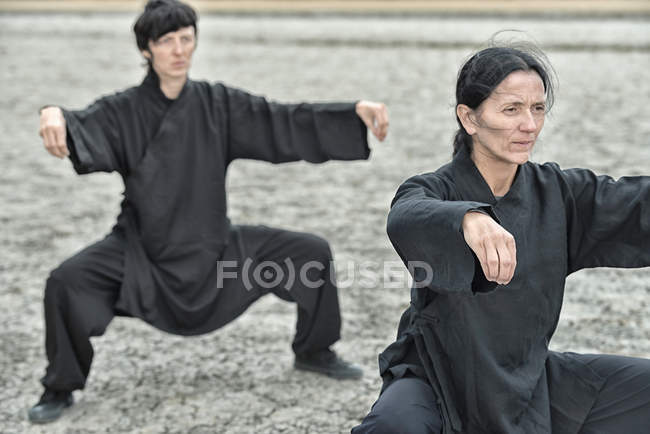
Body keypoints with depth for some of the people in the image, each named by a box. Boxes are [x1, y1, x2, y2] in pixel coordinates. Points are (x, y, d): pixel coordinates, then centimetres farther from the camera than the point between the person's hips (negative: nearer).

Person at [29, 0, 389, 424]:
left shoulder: (218, 104, -3)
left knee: (312, 253, -3)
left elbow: (282, 120, -8)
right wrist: (55, 116, -56)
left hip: (214, 245, 3)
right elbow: (84, 126, -30)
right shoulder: (123, 112, -10)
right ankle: (61, 388, -2)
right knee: (66, 282, -27)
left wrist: (356, 111, -21)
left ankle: (314, 352, 22)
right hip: (143, 251, -3)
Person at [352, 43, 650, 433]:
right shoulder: (434, 191, -16)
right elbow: (407, 220, -40)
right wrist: (470, 219, -62)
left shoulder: (555, 192, -2)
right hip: (440, 377, -5)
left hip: (529, 376, 5)